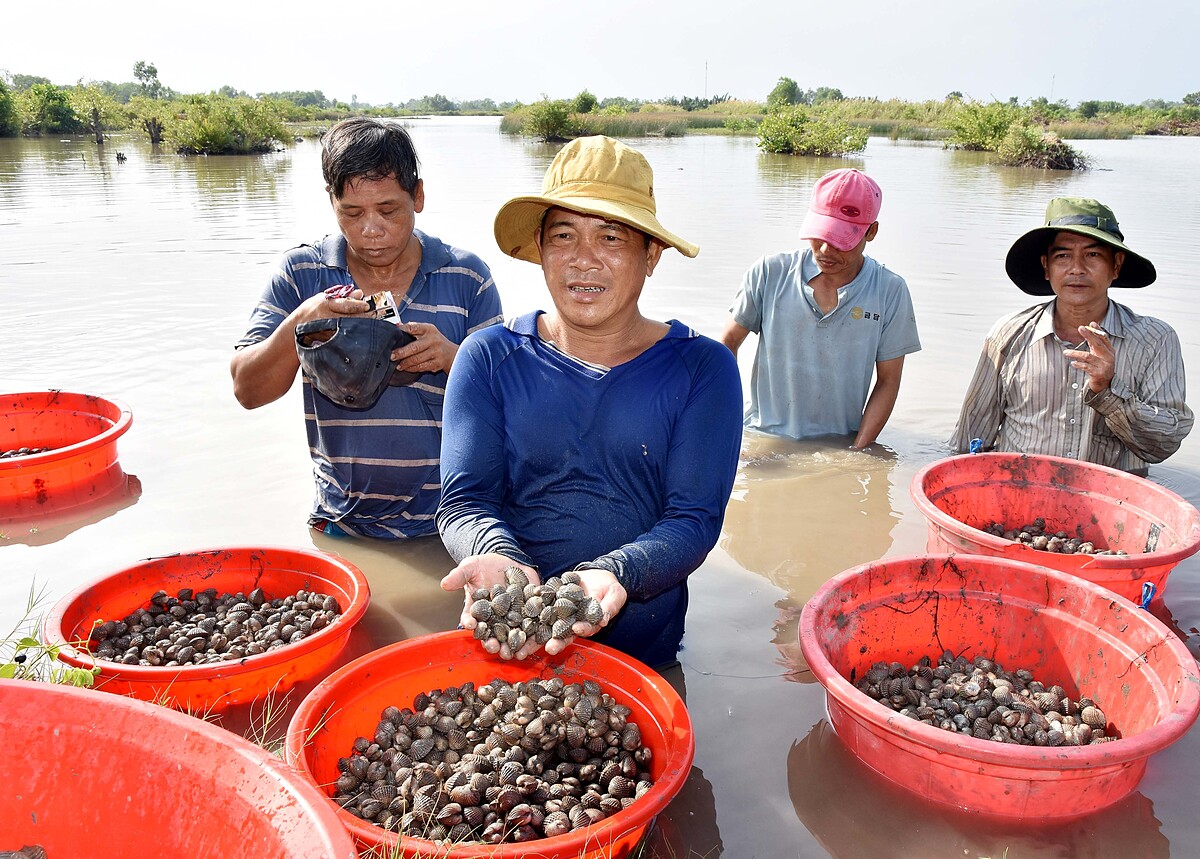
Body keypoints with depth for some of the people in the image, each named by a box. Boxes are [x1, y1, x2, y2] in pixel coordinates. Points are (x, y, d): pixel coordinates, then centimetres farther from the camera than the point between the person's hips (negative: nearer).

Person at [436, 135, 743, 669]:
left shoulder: (702, 369, 2)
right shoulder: (489, 358, 4)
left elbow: (694, 519, -5)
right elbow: (464, 500, -2)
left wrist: (611, 575, -24)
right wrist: (501, 560, -24)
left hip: (643, 651, 0)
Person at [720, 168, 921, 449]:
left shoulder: (890, 292, -2)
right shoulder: (768, 273, -2)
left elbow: (888, 382, 2)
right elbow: (728, 343, 7)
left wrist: (856, 452, -7)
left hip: (838, 446, 1)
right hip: (762, 441, 0)